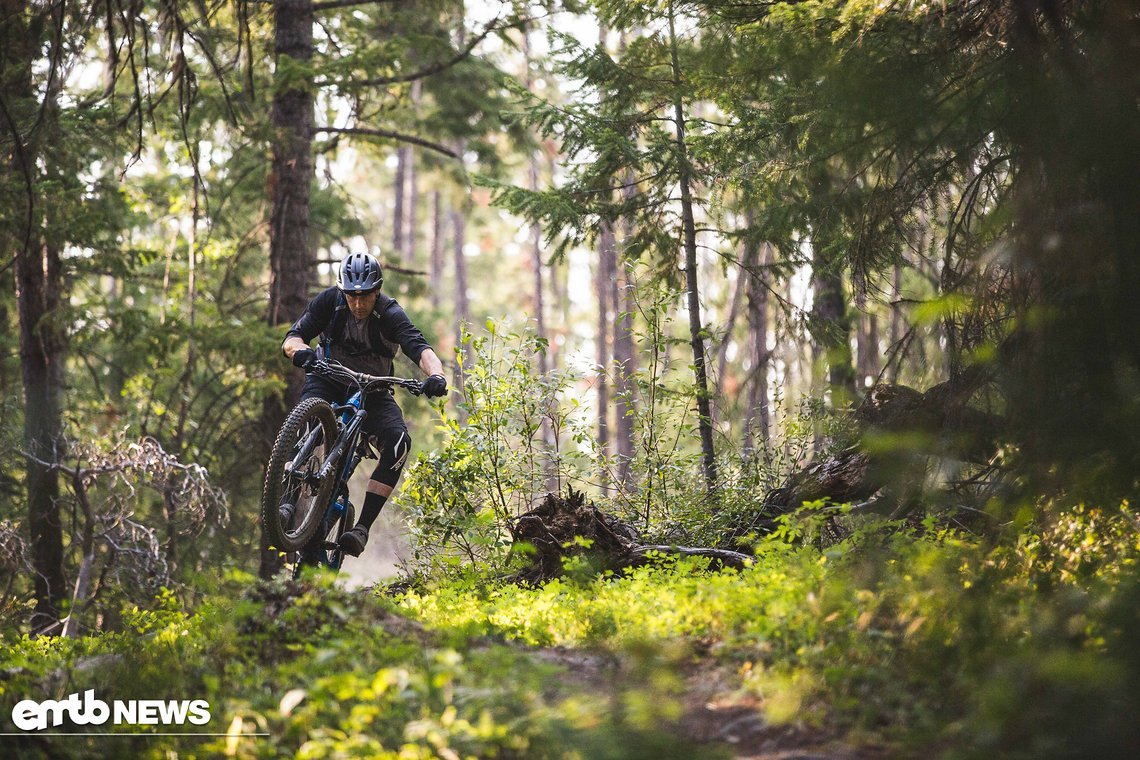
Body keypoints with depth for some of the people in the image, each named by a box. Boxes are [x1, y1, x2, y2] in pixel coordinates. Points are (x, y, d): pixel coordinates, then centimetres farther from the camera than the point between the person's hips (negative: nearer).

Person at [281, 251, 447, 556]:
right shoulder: (329, 301, -14)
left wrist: (436, 375, -57)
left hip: (373, 390, 0)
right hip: (329, 379, 1)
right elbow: (291, 339, -19)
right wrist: (300, 350, -45)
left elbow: (420, 348, -34)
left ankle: (362, 528, -26)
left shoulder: (390, 315, -20)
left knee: (398, 444, -26)